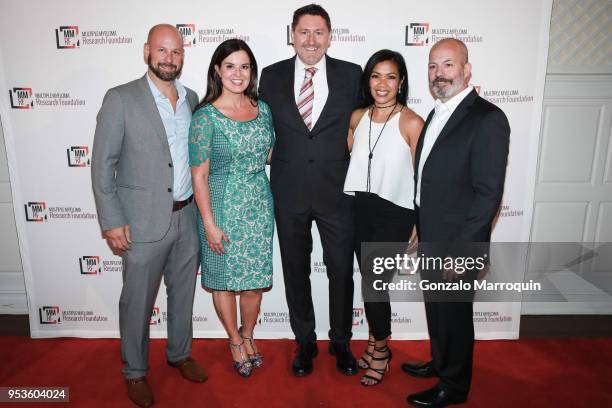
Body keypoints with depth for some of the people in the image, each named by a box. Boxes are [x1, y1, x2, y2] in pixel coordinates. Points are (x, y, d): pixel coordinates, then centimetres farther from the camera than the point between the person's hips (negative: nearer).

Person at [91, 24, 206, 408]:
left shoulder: (191, 98, 8)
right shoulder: (121, 99, -7)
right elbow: (102, 164, -7)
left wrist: (201, 209, 9)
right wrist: (112, 222, -11)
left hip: (187, 217, 5)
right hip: (144, 222, -4)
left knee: (184, 293, 18)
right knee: (138, 302, 9)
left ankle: (180, 353, 40)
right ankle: (135, 372, 32)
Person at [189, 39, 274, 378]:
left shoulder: (262, 109, 3)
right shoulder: (206, 116, -11)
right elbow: (199, 175, -11)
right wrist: (209, 224, -13)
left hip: (259, 206, 4)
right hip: (222, 207, -4)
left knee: (255, 277, 13)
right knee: (225, 279, 11)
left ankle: (248, 336, 39)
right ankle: (235, 341, 36)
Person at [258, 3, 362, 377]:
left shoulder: (351, 74, 1)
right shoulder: (272, 76, 4)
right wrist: (277, 158, 1)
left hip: (337, 191, -1)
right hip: (289, 192, 1)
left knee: (342, 271, 10)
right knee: (296, 272, 13)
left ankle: (341, 341, 34)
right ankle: (305, 342, 35)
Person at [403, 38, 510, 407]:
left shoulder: (488, 119, -17)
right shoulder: (438, 113, 9)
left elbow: (488, 194, -20)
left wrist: (459, 249, -20)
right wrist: (420, 233, 12)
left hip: (456, 244, -7)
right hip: (430, 238, 8)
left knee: (454, 313, 11)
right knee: (436, 308, 23)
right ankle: (440, 362, 46)